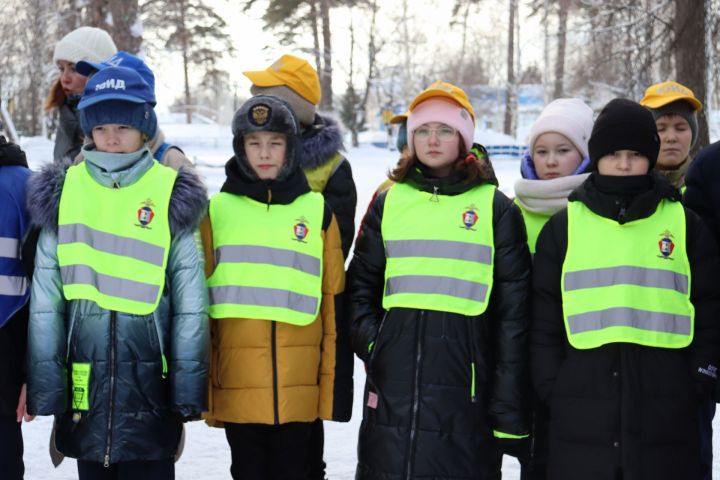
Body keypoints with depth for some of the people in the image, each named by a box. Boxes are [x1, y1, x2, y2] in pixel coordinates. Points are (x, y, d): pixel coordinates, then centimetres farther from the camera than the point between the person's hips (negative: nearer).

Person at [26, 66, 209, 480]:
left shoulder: (172, 194, -1)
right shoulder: (62, 191, 4)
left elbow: (190, 300, -2)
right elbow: (45, 295, 3)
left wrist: (189, 383, -5)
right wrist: (44, 383, -1)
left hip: (149, 376, -2)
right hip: (84, 375, 2)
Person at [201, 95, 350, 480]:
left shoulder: (318, 212, 5)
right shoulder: (217, 212, 5)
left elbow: (334, 305, 6)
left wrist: (336, 383, 2)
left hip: (299, 387, 0)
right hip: (237, 386, 0)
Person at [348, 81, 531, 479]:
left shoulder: (495, 207, 4)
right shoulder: (389, 202, 12)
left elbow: (513, 311, 1)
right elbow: (361, 285, 17)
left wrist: (509, 408, -3)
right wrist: (370, 343, 0)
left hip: (464, 373, -2)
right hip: (393, 376, 2)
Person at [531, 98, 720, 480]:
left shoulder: (683, 223, 8)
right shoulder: (563, 226, 7)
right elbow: (543, 318, 7)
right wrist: (551, 388, 1)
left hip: (666, 417, 0)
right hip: (580, 414, 0)